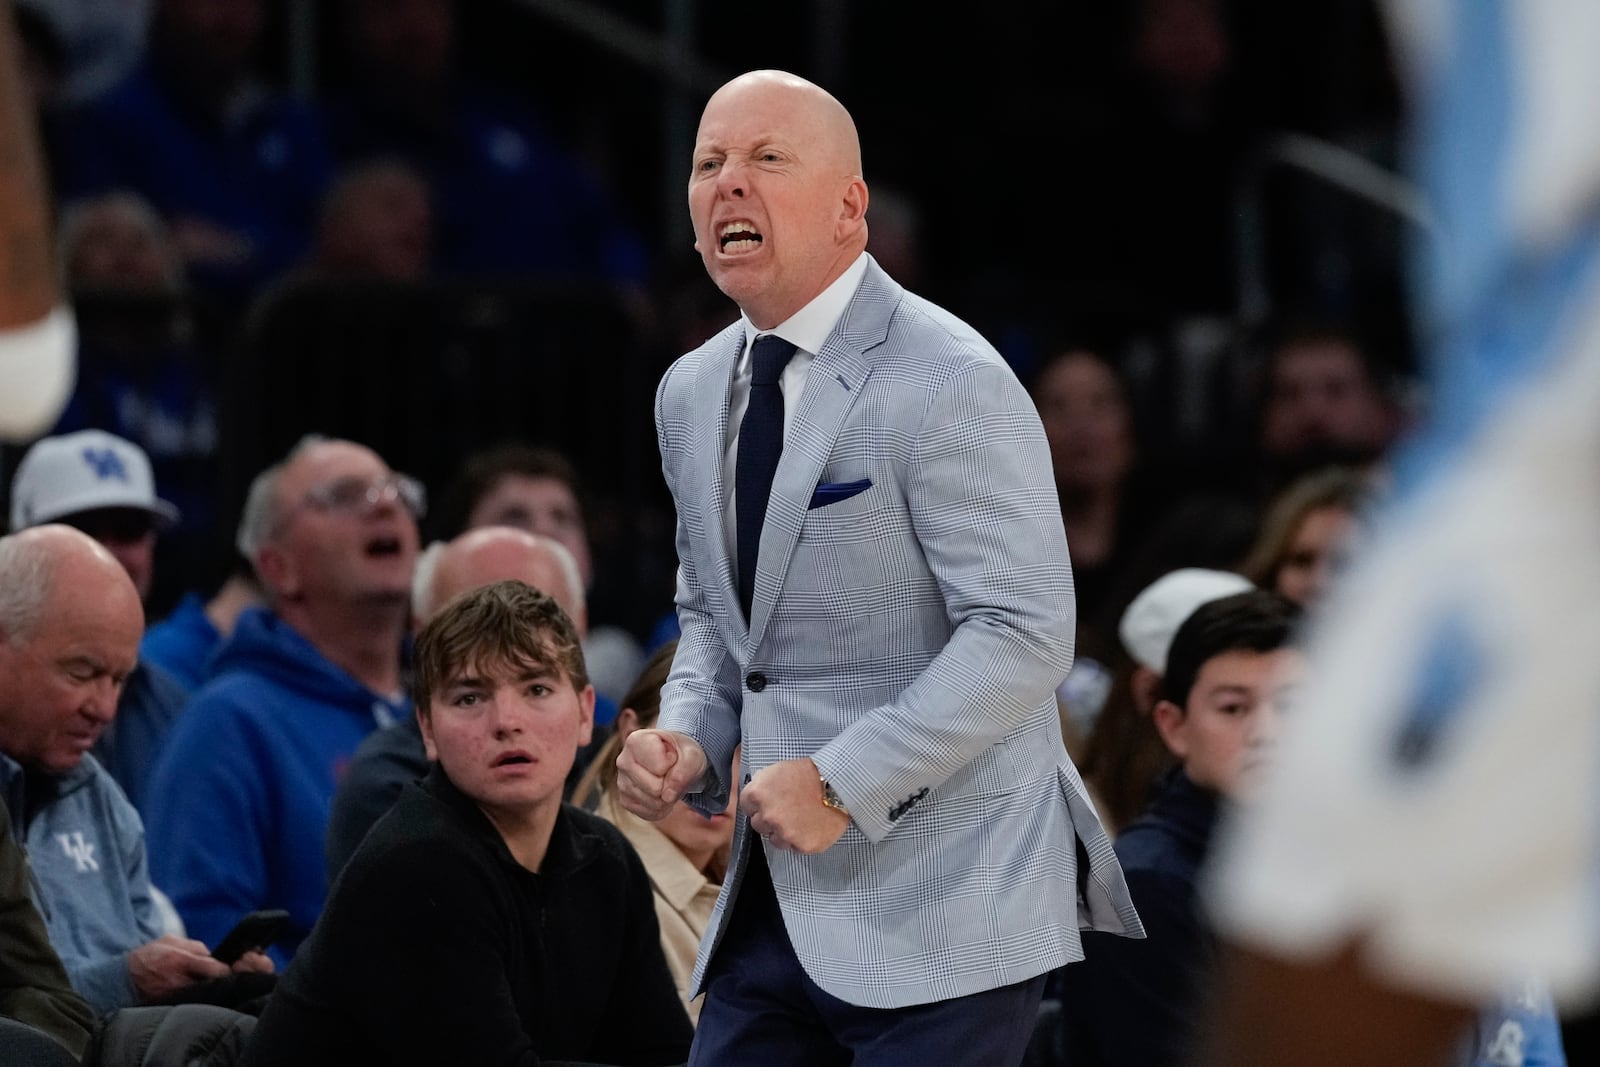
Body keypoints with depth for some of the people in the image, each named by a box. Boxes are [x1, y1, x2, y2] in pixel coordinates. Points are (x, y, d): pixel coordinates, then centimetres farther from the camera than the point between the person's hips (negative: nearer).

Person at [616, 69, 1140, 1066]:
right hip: (776, 906, 7)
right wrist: (688, 735, 3)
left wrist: (843, 783, -22)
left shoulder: (950, 384, -13)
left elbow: (1025, 635, -19)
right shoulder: (692, 394, 12)